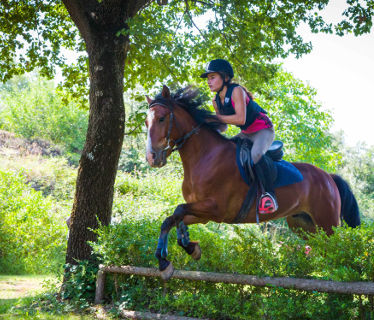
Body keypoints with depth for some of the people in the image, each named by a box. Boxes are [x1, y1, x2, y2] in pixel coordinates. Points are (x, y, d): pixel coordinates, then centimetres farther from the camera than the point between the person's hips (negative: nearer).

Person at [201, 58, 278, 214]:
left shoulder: (236, 91, -22)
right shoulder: (216, 101, 1)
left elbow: (240, 119, -32)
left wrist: (216, 117, -28)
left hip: (263, 129, -9)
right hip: (246, 133, 9)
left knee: (256, 154, -36)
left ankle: (269, 195, -33)